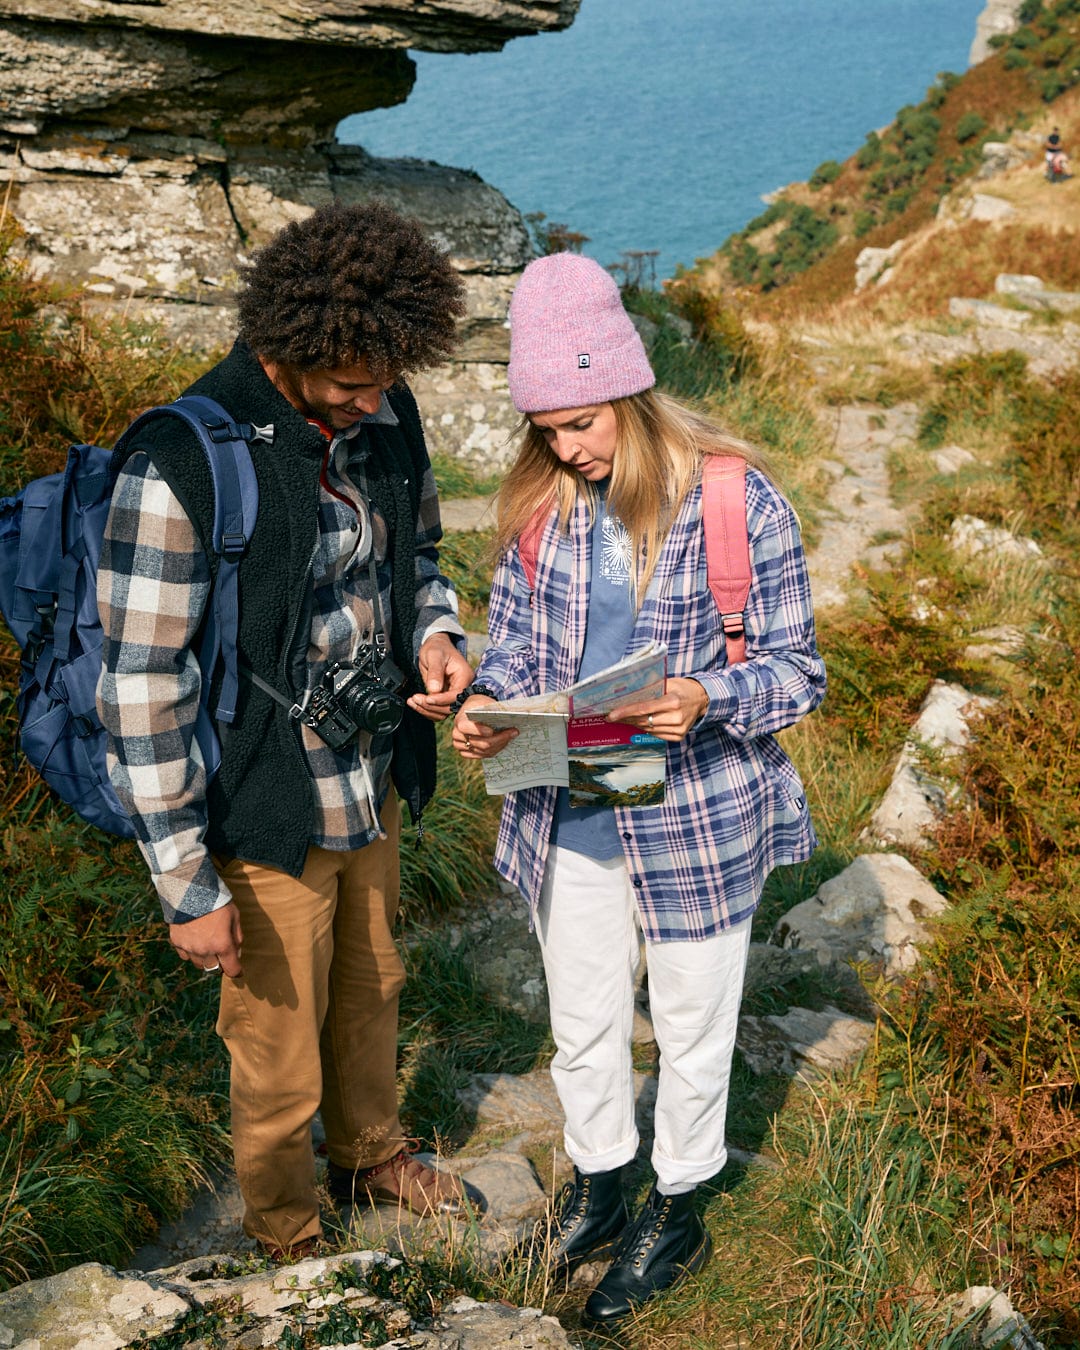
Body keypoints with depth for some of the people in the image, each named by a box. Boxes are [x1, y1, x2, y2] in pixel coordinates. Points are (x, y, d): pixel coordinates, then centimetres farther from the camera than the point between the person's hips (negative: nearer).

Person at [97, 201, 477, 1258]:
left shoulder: (382, 416, -6)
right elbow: (141, 688, -22)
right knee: (279, 1045, 15)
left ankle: (370, 1155, 57)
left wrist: (433, 634, -10)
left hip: (372, 785, 6)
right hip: (269, 818, -6)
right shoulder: (180, 468, -27)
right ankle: (285, 1233, 43)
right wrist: (184, 883, -18)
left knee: (370, 991, 28)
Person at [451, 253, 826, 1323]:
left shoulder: (738, 501, -16)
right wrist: (486, 705, -15)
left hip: (699, 817, -4)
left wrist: (709, 700, -31)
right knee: (582, 1023, 21)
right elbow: (513, 636, 7)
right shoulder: (540, 504, -4)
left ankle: (678, 1215, 41)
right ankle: (597, 1189, 47)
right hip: (569, 816, 4)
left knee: (691, 1030, 17)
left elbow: (796, 670, -11)